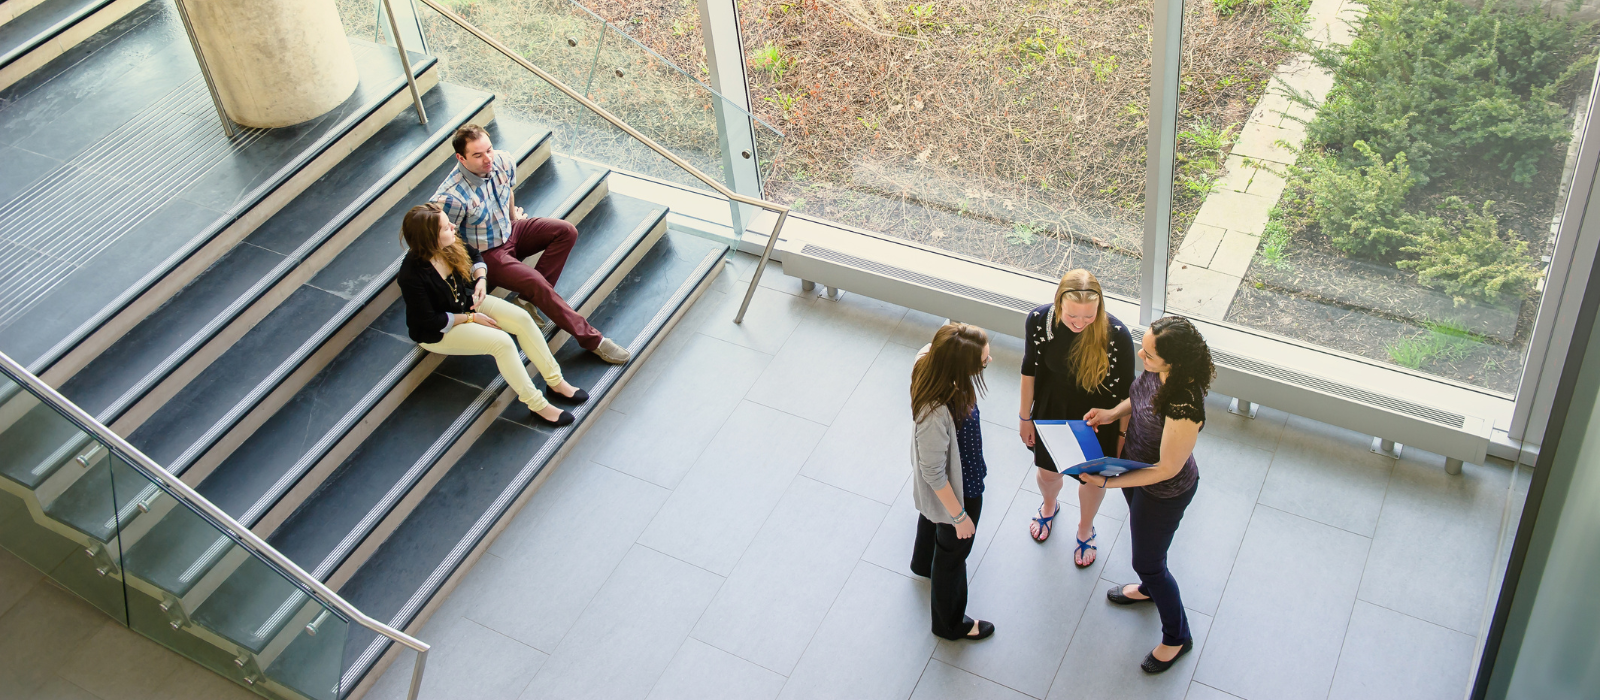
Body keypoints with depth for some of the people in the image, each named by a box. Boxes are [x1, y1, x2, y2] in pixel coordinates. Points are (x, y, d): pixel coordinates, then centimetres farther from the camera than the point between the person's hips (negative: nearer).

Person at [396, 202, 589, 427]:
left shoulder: (449, 247, -15)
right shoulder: (412, 276, -34)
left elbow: (474, 256, 8)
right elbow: (430, 321, -24)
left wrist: (481, 279, -12)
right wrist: (471, 318, -18)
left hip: (466, 302, 7)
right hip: (437, 332, -7)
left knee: (522, 318, -13)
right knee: (501, 342, -26)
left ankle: (555, 383, -5)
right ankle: (536, 404, -14)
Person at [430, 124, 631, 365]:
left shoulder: (502, 161, -14)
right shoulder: (451, 197, -34)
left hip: (509, 231, 7)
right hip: (487, 254, -7)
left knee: (567, 232, -7)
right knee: (538, 283, -24)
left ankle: (529, 298, -9)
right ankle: (592, 339, -15)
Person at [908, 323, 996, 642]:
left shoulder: (932, 361, -27)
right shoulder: (936, 413, -47)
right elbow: (934, 473, -31)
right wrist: (959, 515, -17)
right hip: (954, 492, -8)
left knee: (932, 518, 38)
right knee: (953, 552, 21)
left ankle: (923, 563, 72)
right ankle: (950, 623, 50)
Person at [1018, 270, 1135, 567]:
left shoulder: (1117, 336, -34)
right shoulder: (1039, 320, -27)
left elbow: (1123, 391, -17)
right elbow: (1030, 370, -8)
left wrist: (1122, 435, -5)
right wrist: (1025, 417, 2)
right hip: (1051, 414, 2)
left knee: (1092, 478, 25)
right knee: (1047, 471, 27)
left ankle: (1085, 530, 58)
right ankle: (1049, 506, 65)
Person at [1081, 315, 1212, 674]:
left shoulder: (1184, 409, -43)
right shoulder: (1158, 371, -21)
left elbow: (1166, 469, -29)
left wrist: (1108, 482, -26)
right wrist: (1113, 413, -10)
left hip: (1163, 492, -8)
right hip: (1136, 464, 8)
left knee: (1147, 561, 16)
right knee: (1141, 534, 34)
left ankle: (1177, 637, 43)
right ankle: (1150, 588, 66)